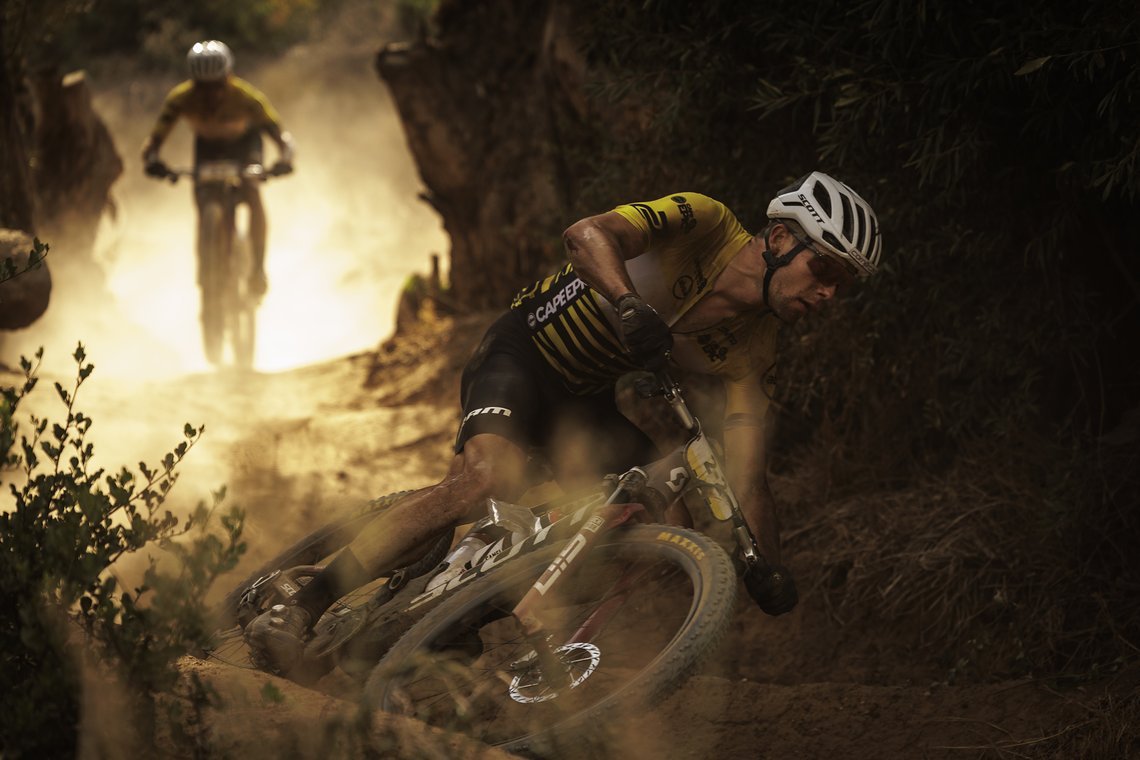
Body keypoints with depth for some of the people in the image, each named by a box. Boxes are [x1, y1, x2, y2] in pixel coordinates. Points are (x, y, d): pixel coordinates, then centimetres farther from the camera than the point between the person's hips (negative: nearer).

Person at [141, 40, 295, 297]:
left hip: (244, 143, -2)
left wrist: (284, 160, -61)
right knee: (204, 208, -13)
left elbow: (281, 136, -38)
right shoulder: (181, 98, -32)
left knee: (253, 196, -26)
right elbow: (154, 140, -33)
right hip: (207, 146, 2)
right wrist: (152, 160, -57)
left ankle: (258, 268, -16)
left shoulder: (246, 97, -36)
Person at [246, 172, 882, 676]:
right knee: (490, 480, -31)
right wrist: (631, 307, -57)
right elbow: (588, 235, -37)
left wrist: (772, 571, -27)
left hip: (589, 402, 7)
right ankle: (296, 614, -28)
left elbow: (747, 477, -11)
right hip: (525, 352, -6)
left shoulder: (751, 356, -8)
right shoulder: (704, 224, -21)